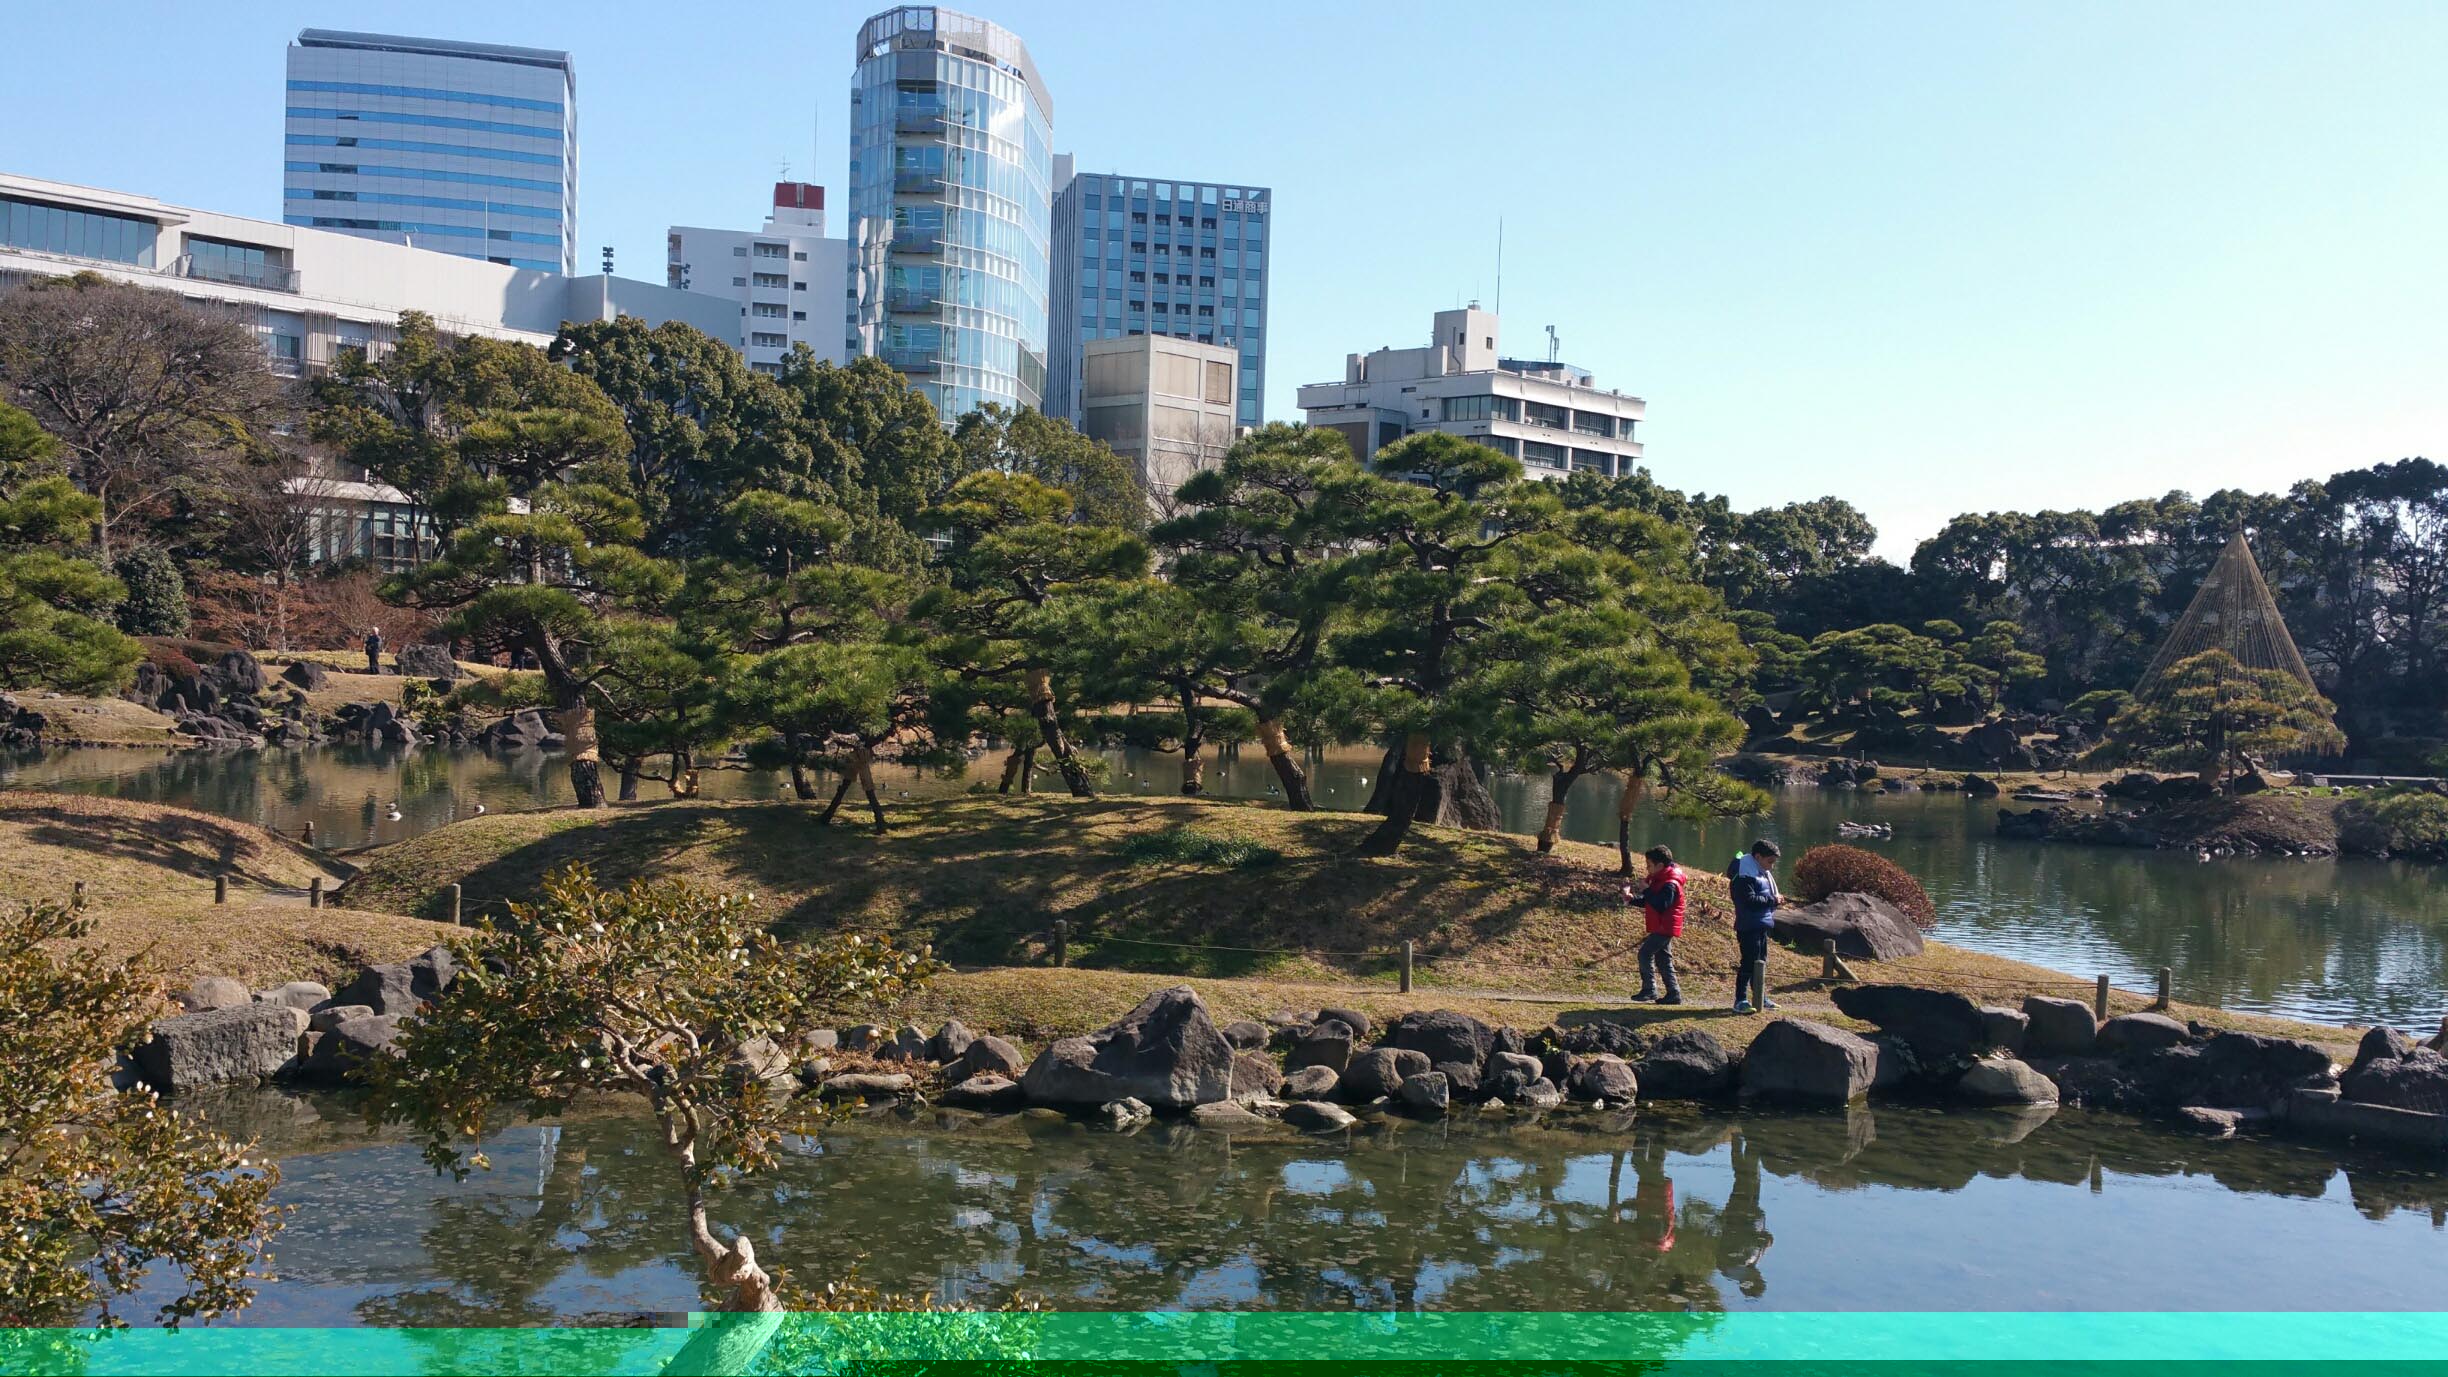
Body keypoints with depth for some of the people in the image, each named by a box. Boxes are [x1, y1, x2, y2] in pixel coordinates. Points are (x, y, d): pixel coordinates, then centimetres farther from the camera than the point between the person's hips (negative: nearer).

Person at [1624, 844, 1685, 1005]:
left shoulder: (1670, 884, -18)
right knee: (1663, 959, 11)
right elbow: (1648, 901, 19)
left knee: (1645, 953, -12)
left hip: (1664, 928, -10)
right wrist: (1632, 898, 3)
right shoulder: (1660, 880, 15)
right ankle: (1673, 993, 14)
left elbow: (1661, 905, -28)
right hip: (1661, 927, 10)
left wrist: (1646, 891, -23)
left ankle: (1649, 989, -10)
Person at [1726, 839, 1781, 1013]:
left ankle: (1761, 998, 26)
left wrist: (1774, 898, 2)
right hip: (1749, 927, -10)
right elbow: (1750, 900, -26)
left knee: (1761, 962, 16)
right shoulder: (1745, 876, -17)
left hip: (1762, 925, 10)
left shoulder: (1762, 873, 15)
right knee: (1749, 963, -11)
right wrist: (1772, 900, -18)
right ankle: (1740, 1001, -7)